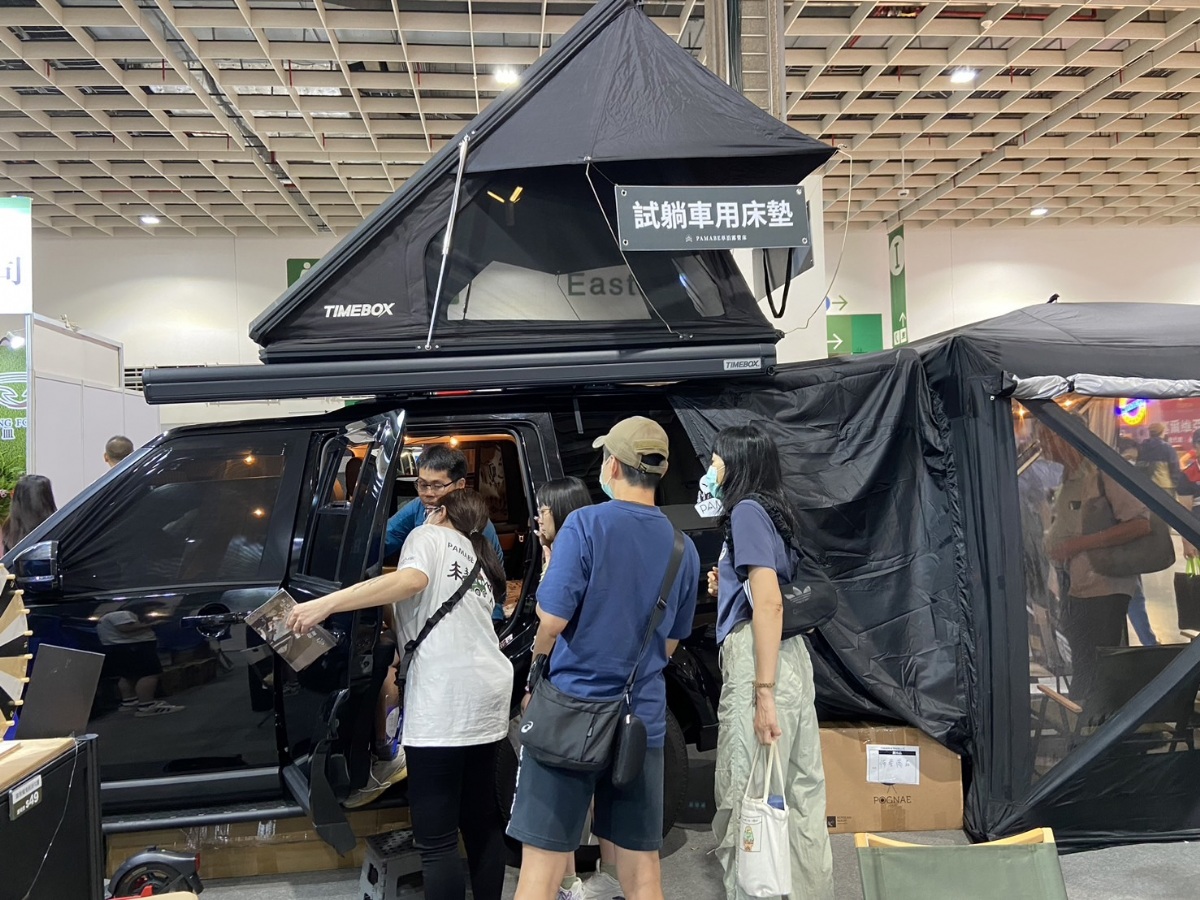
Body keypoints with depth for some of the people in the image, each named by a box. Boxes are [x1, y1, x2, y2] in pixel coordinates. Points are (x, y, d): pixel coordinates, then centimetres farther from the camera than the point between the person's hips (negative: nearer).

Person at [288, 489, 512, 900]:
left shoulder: (430, 535, 7)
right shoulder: (480, 562, 29)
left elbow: (412, 580, -16)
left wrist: (325, 604, -19)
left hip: (444, 700, -8)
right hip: (489, 696, 8)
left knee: (436, 840, -4)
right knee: (482, 821, 18)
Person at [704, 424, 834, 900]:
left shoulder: (748, 510, -9)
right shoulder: (767, 511, 18)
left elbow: (769, 603, -19)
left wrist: (762, 694, -21)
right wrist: (725, 588, 15)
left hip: (758, 662, -10)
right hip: (788, 657, 10)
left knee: (748, 802, -1)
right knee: (798, 796, 15)